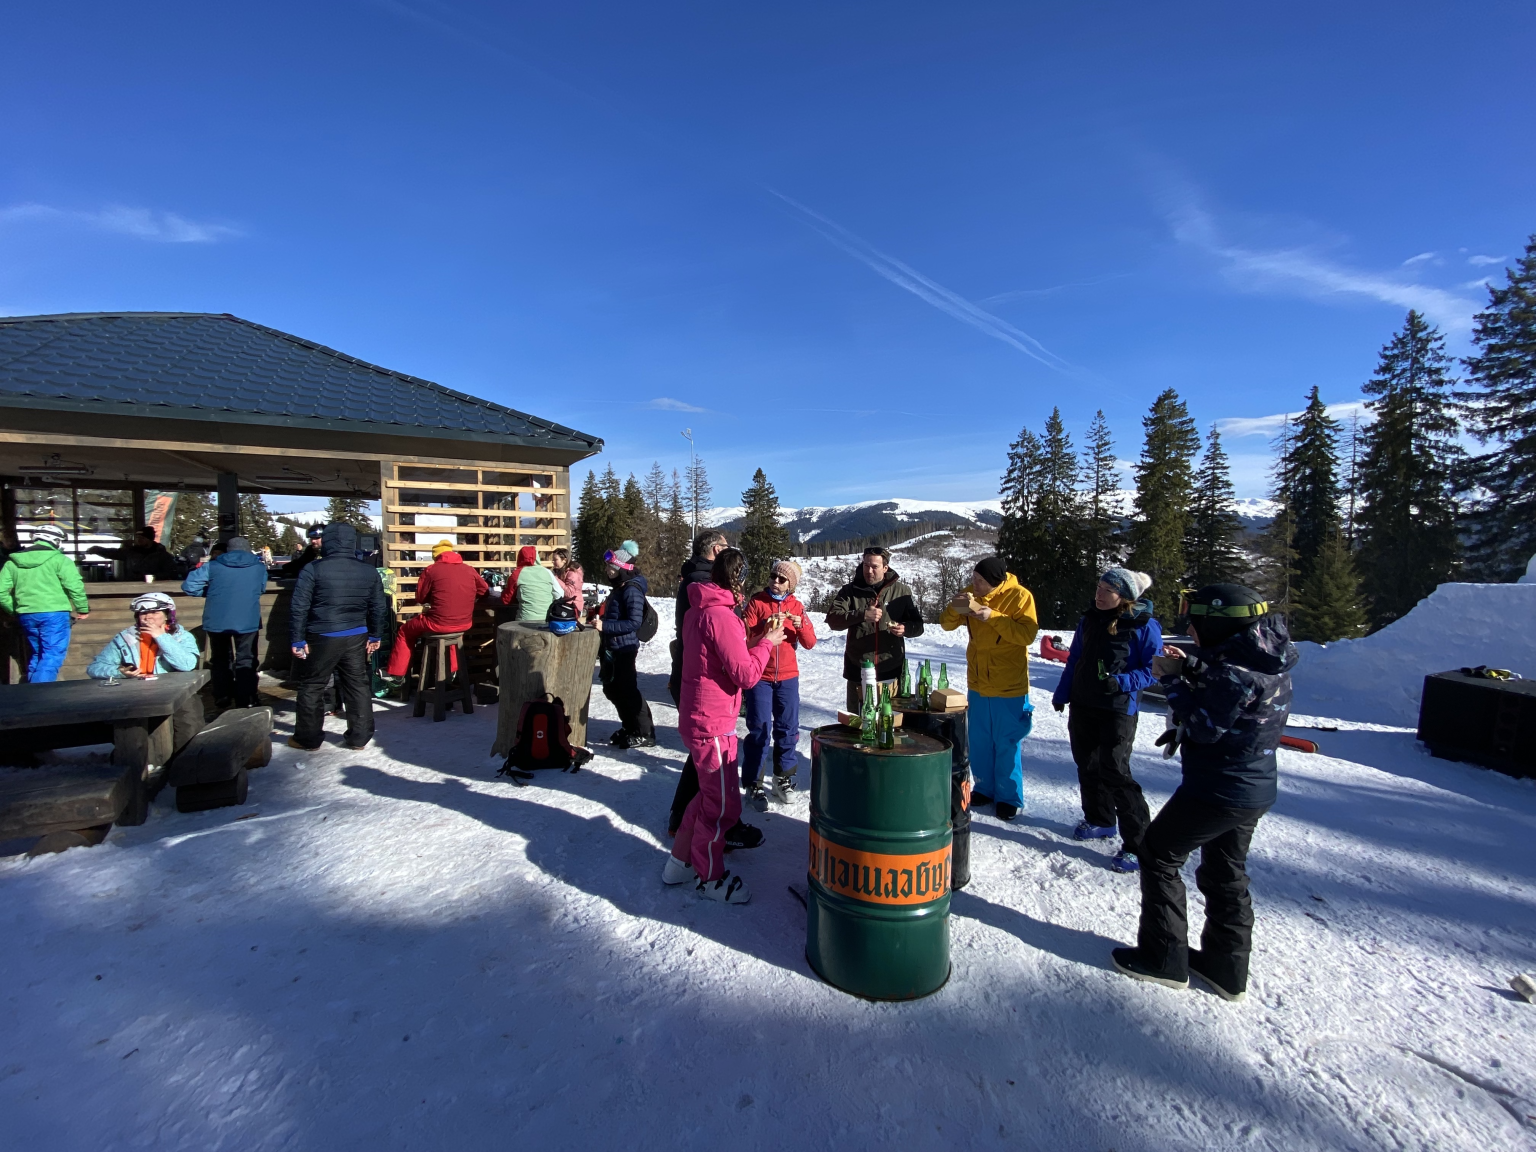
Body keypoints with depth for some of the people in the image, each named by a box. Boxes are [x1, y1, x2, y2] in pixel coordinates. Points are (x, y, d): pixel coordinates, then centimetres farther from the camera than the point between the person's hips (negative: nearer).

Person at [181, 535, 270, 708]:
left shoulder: (213, 566, 1)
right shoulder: (259, 568, 4)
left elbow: (188, 585, -4)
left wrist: (211, 592, 11)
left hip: (217, 621, 1)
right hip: (248, 622, -1)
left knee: (221, 659, 17)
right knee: (246, 661, 5)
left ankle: (222, 699, 24)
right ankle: (246, 701, 2)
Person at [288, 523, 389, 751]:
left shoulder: (313, 569, -8)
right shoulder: (369, 571, 3)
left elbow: (299, 607, -9)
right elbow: (379, 607, 8)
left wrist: (298, 639, -2)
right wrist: (375, 636, 16)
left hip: (322, 638, -3)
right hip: (356, 637, 3)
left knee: (312, 687, 11)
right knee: (358, 685, 10)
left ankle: (307, 738, 19)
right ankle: (359, 737, 16)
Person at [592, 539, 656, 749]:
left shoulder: (631, 590, -18)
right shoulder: (619, 587, 13)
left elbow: (634, 622, -25)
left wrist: (605, 626, -27)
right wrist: (600, 614, 14)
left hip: (624, 648, -11)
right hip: (613, 648, 11)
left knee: (627, 690, -4)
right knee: (612, 689, 17)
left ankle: (645, 733, 7)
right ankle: (630, 728, 30)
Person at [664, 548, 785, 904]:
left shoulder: (697, 610, 8)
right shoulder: (721, 616, -22)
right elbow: (746, 674, -20)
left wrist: (753, 642, 7)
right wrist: (767, 643, -7)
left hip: (696, 718, 10)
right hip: (712, 724, -10)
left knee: (710, 793, 24)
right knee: (723, 804, 6)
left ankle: (680, 861, 35)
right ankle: (710, 877, 24)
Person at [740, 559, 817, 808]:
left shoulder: (797, 606, 5)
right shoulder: (756, 602, -3)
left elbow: (810, 643, 2)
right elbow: (744, 635, -11)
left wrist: (801, 625, -16)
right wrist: (766, 625, -25)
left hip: (788, 677, 3)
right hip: (759, 676, -3)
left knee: (788, 728, 9)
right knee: (759, 729, -2)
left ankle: (783, 777, 25)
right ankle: (752, 783, 8)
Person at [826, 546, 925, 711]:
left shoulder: (901, 591, 1)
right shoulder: (850, 590, -1)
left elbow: (918, 624, 4)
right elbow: (832, 619, -11)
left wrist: (905, 628, -19)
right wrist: (862, 615, -25)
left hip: (891, 672, 0)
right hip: (858, 672, 0)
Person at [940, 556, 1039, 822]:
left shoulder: (1019, 596, -14)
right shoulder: (972, 593, 0)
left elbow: (1027, 633, -23)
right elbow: (947, 624, 1)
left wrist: (992, 617, -30)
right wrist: (955, 608, -20)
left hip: (1009, 685, -5)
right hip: (978, 682, 5)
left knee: (1007, 743, 5)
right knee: (979, 740, 14)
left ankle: (1009, 797, 20)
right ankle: (984, 788, 30)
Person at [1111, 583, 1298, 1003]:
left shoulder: (1238, 671, -25)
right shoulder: (1265, 660, 4)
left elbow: (1204, 726, -22)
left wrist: (1175, 679, -14)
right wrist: (1190, 668, 0)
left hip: (1218, 790, -9)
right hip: (1255, 789, 10)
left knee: (1158, 856, 7)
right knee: (1225, 873, 21)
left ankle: (1164, 958, 15)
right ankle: (1227, 968, 33)